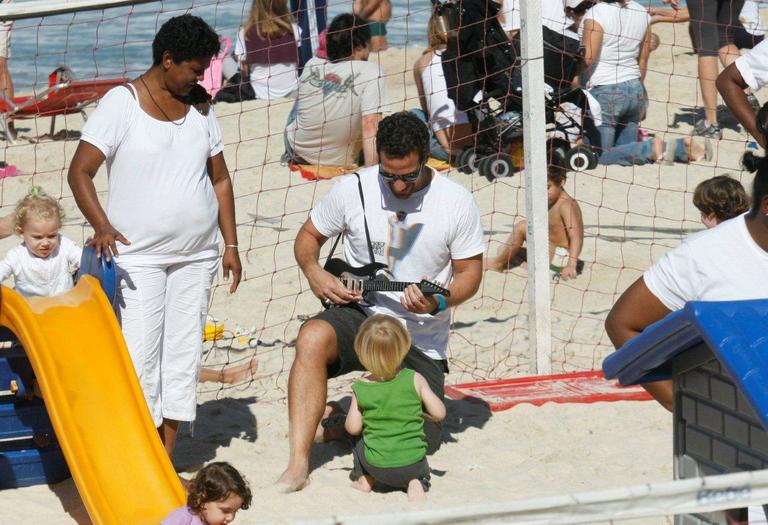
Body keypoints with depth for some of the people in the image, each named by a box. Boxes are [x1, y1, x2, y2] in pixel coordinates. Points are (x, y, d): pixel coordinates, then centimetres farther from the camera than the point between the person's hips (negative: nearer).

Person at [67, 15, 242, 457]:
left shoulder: (200, 107, 11)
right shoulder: (121, 103, -6)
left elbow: (220, 179, 18)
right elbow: (80, 172, -9)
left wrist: (231, 244, 11)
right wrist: (102, 226, -24)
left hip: (197, 256, 5)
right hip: (138, 257, -5)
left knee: (184, 356, 6)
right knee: (139, 358, -9)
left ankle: (167, 458, 13)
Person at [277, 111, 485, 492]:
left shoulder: (456, 203, -10)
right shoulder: (352, 189, -7)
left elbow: (470, 271, -2)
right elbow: (309, 236, 8)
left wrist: (439, 303, -24)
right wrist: (314, 272, -14)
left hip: (421, 338, 1)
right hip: (360, 314, 0)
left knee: (418, 444, -3)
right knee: (312, 339, -36)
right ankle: (298, 463, -33)